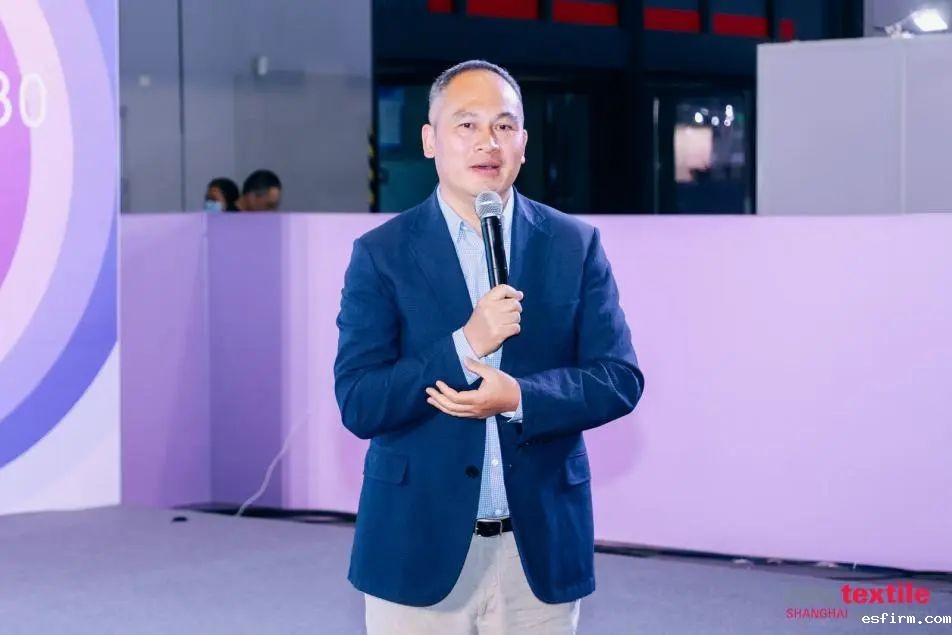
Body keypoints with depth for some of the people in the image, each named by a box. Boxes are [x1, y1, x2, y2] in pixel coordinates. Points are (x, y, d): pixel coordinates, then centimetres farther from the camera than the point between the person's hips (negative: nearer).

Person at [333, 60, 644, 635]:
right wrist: (466, 344, -21)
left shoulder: (574, 245, 3)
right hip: (419, 543, -1)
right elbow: (358, 404, -8)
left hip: (542, 543, 2)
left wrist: (520, 398, -18)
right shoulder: (382, 254, -2)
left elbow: (620, 379, -1)